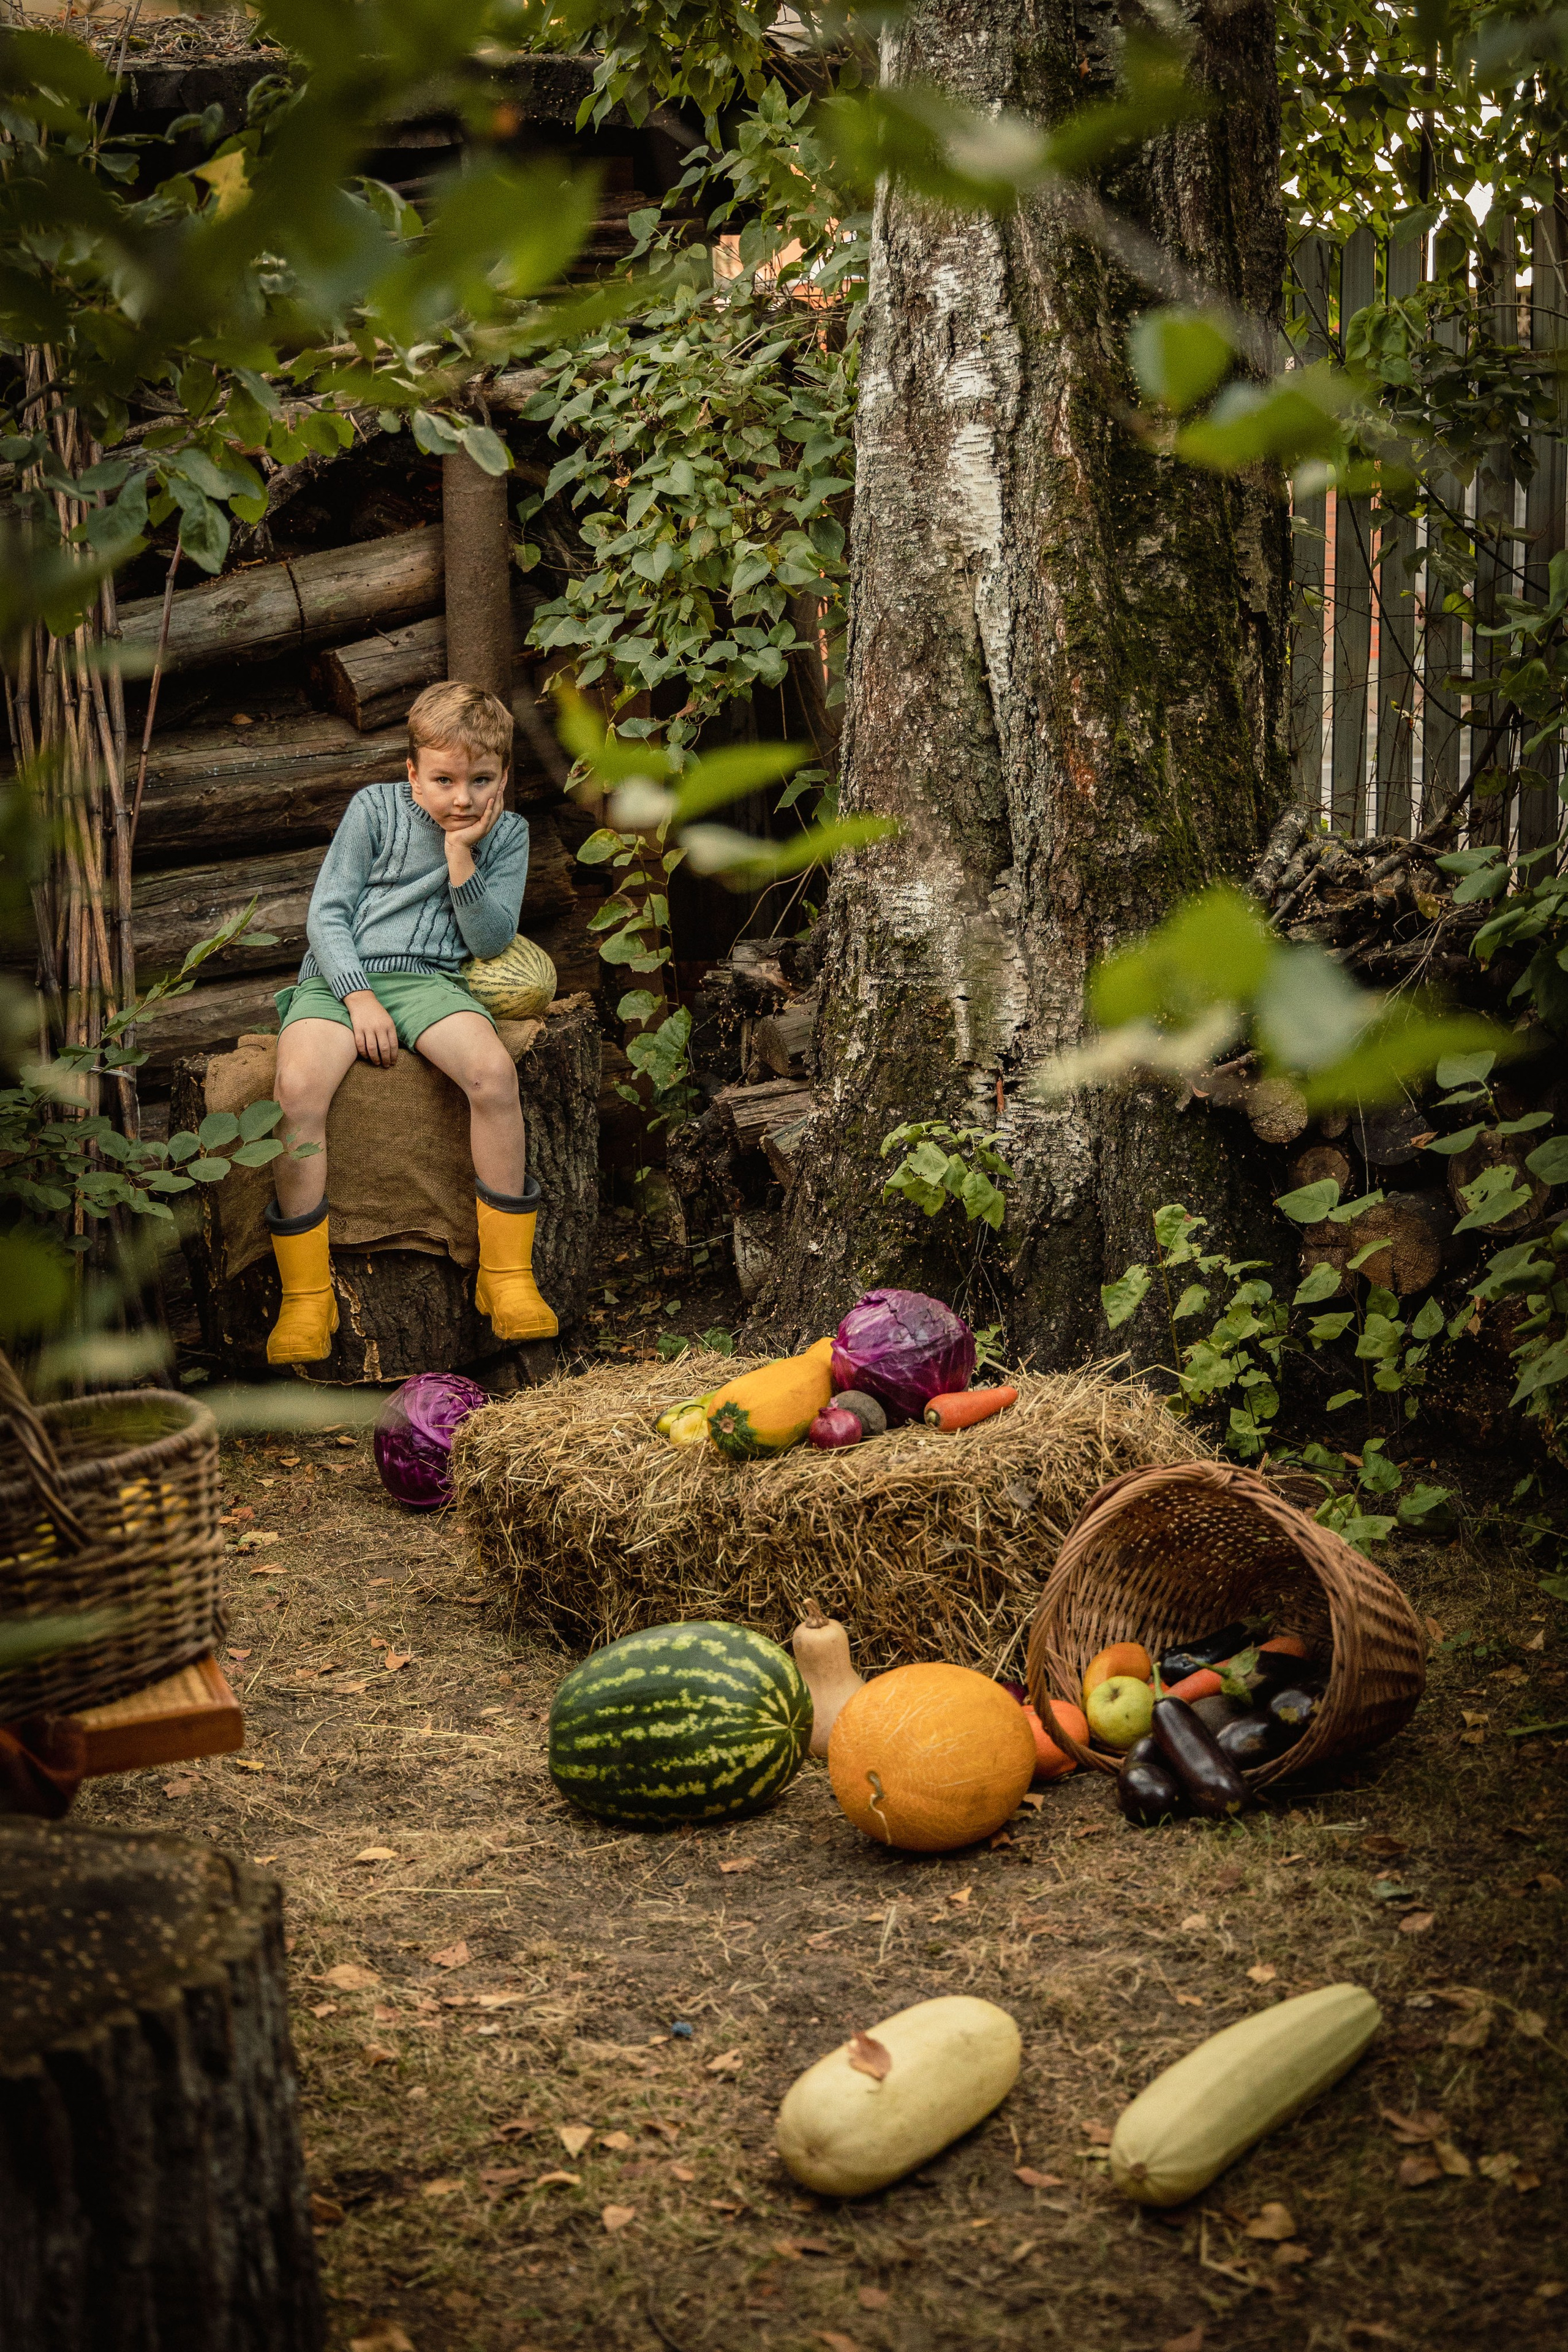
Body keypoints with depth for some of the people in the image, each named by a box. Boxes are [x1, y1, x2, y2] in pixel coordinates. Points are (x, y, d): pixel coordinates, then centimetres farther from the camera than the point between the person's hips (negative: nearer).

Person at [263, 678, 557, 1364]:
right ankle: (306, 1295, -21)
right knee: (299, 1087, -32)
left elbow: (491, 940, 1)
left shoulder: (507, 833, 10)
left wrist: (460, 856, -10)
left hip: (429, 978, 1)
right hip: (341, 974, -1)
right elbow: (326, 911, 1)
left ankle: (507, 1275, -17)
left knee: (494, 1071, -31)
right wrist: (359, 998, -13)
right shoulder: (376, 808, 5)